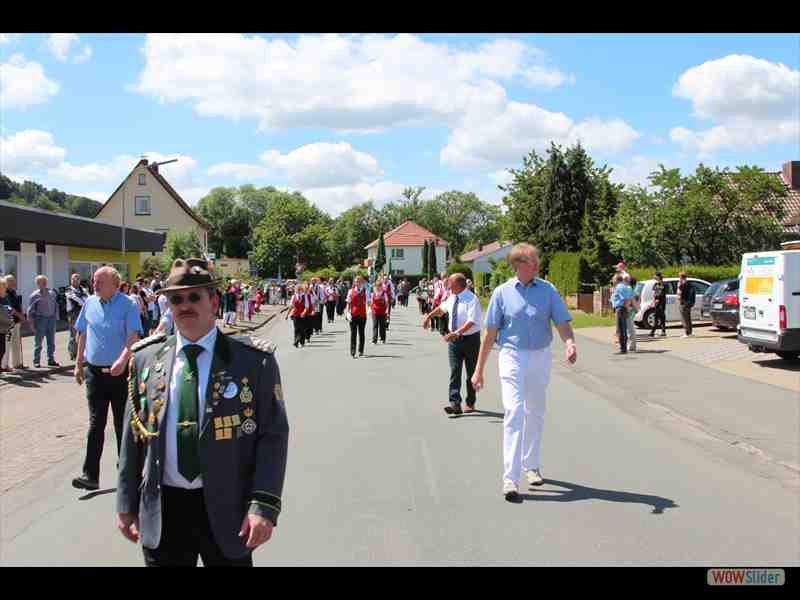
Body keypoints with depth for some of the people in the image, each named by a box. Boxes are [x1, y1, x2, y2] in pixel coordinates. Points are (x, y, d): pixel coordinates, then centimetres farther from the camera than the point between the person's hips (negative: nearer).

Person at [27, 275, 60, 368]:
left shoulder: (52, 293, 8)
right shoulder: (35, 295, -4)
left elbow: (55, 306, 14)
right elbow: (30, 310, -2)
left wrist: (56, 317, 7)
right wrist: (31, 322, -6)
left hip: (51, 318, 4)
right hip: (40, 319, -4)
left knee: (51, 342, 10)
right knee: (38, 342, 2)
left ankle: (51, 360, 19)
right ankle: (36, 361, 9)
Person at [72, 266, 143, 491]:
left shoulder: (128, 305, -8)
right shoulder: (90, 303, 7)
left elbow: (133, 336, -18)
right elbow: (82, 335, 15)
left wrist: (123, 360, -33)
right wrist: (79, 364, 13)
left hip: (120, 372, -3)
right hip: (94, 371, 3)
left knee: (122, 423, 9)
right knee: (96, 424, 1)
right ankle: (90, 475, 0)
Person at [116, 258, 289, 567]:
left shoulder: (255, 361, -6)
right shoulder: (145, 359, 4)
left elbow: (273, 436, -7)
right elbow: (132, 437, 8)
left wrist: (264, 506, -16)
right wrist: (126, 505, 9)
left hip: (226, 510, -2)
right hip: (161, 510, 2)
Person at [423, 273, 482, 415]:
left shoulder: (472, 300, -17)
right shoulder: (452, 298, 5)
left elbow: (471, 322, -27)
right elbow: (441, 308, 26)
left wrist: (457, 333, -35)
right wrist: (429, 316, 32)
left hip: (470, 339, -6)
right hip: (454, 339, 6)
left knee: (471, 373, 8)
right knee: (454, 371, -5)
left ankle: (470, 403, 22)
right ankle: (455, 404, -10)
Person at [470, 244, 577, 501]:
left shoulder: (548, 290, 2)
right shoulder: (502, 292, -2)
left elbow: (562, 323, -3)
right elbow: (490, 334, 1)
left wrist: (570, 344, -26)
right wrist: (479, 370, 1)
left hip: (541, 357, 3)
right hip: (512, 356, -3)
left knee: (535, 414, 16)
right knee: (514, 412, -14)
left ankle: (531, 465, 35)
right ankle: (510, 478, -15)